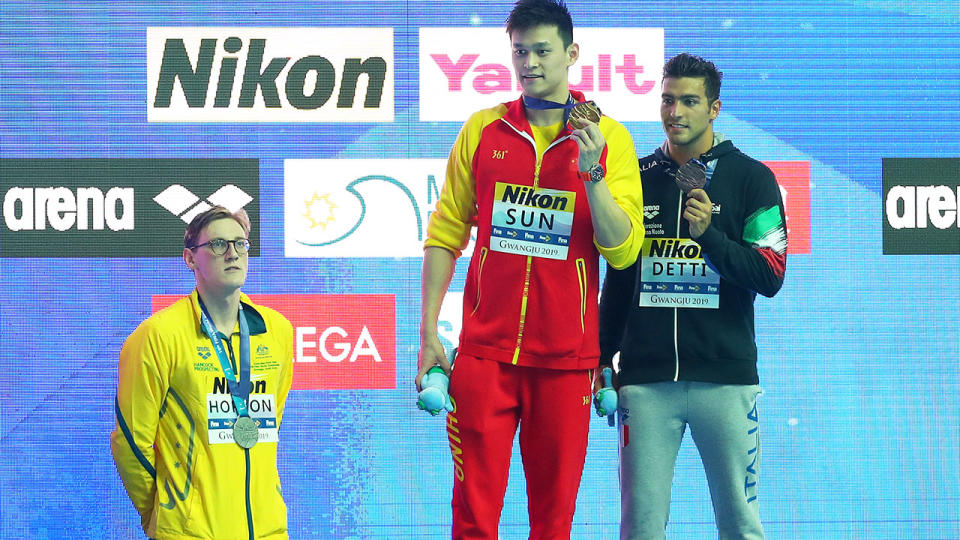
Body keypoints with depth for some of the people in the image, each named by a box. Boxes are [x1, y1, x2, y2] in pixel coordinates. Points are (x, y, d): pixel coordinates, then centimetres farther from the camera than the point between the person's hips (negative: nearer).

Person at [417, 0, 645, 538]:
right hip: (485, 348, 1)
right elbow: (446, 233, 10)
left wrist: (591, 173, -15)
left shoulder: (609, 138, 2)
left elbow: (624, 250, -3)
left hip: (566, 356, -1)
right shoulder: (482, 131, 7)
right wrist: (429, 331, 4)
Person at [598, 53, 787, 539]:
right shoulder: (638, 178, 12)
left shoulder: (750, 178, 4)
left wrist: (709, 234, -16)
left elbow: (770, 277, -3)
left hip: (726, 379, -2)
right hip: (645, 380, 2)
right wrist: (601, 359, 14)